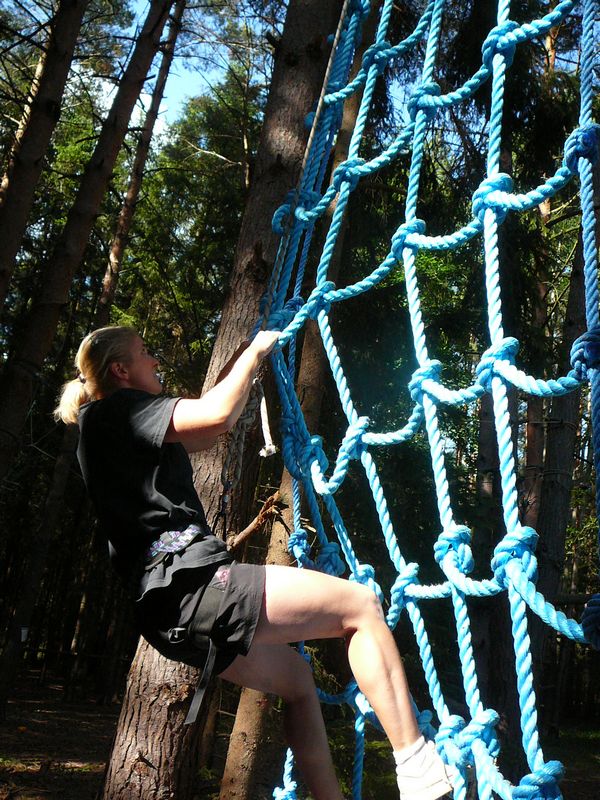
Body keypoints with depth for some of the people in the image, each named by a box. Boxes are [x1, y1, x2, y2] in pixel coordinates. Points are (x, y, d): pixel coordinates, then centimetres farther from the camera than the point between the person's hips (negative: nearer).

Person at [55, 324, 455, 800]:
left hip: (171, 608, 11)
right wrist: (255, 351, 1)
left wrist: (253, 363, 32)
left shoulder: (120, 431, 24)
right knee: (361, 604, -7)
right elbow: (217, 413, -17)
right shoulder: (114, 410, -5)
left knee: (295, 676, 24)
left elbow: (213, 431, 32)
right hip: (189, 583, -11)